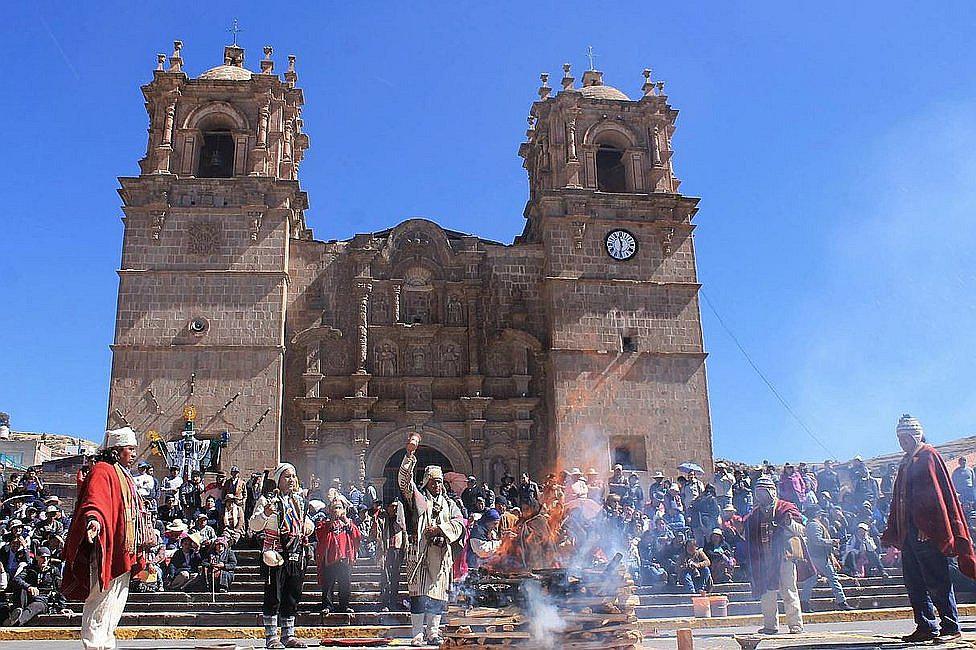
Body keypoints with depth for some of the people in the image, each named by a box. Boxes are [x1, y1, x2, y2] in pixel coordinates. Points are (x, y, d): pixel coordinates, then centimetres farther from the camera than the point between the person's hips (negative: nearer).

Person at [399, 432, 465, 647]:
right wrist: (409, 455, -16)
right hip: (419, 550, -3)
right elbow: (404, 479, -5)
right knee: (419, 593, -6)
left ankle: (433, 632, 13)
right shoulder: (417, 497, 9)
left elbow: (459, 524, 8)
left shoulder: (448, 504, 19)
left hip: (441, 553, 3)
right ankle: (418, 634, -4)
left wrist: (440, 529, -9)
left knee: (437, 593, 5)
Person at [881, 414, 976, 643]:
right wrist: (893, 534, 19)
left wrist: (926, 526, -21)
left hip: (927, 530, -9)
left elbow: (934, 492, -14)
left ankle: (951, 626, 4)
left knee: (936, 581, -4)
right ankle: (926, 626, 12)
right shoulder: (906, 463, 21)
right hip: (909, 531, 9)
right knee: (914, 582, 8)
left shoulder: (928, 456, -4)